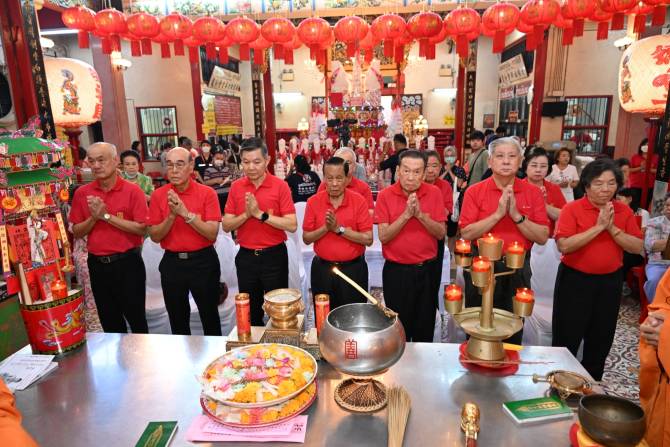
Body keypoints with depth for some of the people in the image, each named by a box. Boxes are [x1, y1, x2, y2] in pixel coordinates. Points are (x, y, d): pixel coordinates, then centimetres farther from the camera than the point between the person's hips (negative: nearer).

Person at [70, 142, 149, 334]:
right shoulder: (82, 193, 3)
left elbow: (142, 229, -15)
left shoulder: (133, 191, -9)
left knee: (135, 316, 9)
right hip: (97, 264, 4)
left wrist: (106, 216, -18)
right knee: (109, 320, 18)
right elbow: (76, 232, 5)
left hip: (127, 262, -4)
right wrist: (94, 217, -13)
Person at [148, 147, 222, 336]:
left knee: (210, 316, 11)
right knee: (177, 319, 18)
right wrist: (172, 215, -18)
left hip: (203, 262, -3)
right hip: (172, 263, 3)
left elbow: (212, 234, -16)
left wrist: (185, 213, -24)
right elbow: (155, 236, -2)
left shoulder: (207, 193, -9)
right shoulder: (158, 195, -1)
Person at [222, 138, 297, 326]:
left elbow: (292, 225, -16)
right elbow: (226, 226, 0)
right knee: (250, 310, 18)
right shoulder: (236, 187, 2)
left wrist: (260, 214, -21)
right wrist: (246, 214, -17)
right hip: (246, 256, 4)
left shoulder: (280, 186, -10)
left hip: (274, 256, -3)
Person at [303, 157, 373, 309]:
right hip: (322, 268, 2)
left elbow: (368, 239, -13)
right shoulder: (313, 202, -4)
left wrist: (339, 229, -21)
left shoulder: (358, 201, -9)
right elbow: (306, 238, -2)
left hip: (353, 268, -1)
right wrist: (325, 228, -19)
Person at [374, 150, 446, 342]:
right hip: (396, 271, -1)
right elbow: (383, 237, -13)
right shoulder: (385, 195, -8)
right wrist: (406, 215, -23)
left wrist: (420, 214, -20)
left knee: (425, 328, 15)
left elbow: (441, 233, -6)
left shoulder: (434, 193, -3)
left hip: (426, 270, 2)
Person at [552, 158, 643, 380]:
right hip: (575, 280, -4)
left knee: (601, 339, 16)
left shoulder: (624, 211, 3)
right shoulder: (572, 209, -11)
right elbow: (564, 245, -22)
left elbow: (638, 247, -4)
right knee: (567, 338, 4)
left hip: (610, 281, 5)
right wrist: (598, 227, -22)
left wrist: (612, 228, -16)